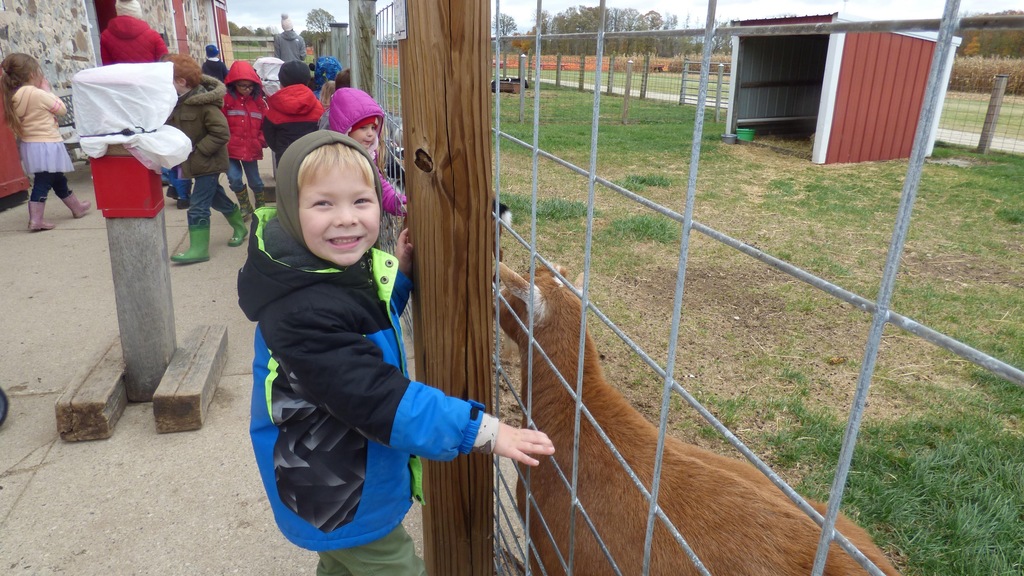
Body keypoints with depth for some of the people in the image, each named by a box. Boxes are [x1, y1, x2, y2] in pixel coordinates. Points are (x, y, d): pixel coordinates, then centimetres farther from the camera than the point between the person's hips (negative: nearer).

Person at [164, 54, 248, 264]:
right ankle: (240, 226, 38)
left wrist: (197, 150, -22)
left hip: (208, 163, -9)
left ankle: (199, 249, 0)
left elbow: (221, 133, -24)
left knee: (198, 206, -7)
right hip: (195, 162, 9)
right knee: (216, 197, 20)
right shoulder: (177, 103, 5)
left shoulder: (204, 104, -20)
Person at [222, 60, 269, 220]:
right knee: (234, 179, -8)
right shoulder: (227, 99, -8)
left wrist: (262, 140, -3)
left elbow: (265, 124, 10)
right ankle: (245, 206, 15)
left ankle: (260, 205, 34)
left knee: (255, 180, 12)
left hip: (251, 149, 2)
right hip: (231, 148, -2)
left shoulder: (258, 101, 3)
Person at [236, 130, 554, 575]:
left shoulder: (345, 269, -6)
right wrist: (480, 430, -36)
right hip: (337, 499, -9)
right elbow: (377, 398, -37)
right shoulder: (303, 313, -35)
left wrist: (399, 274, -4)